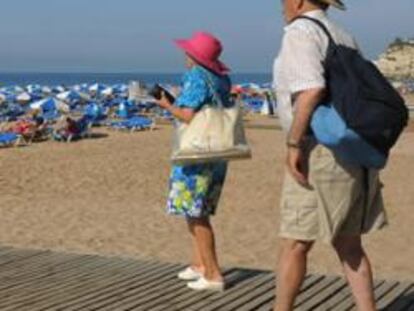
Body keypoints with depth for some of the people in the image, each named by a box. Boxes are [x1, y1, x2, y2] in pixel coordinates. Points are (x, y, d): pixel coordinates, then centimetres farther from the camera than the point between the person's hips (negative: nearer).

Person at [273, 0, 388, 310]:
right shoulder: (343, 38, 17)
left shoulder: (300, 31, -9)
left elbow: (312, 89, -24)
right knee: (348, 245, 12)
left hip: (321, 152, -8)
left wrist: (294, 144, -19)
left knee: (295, 244, 2)